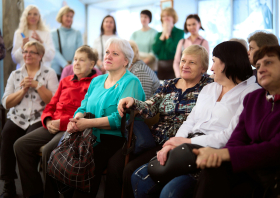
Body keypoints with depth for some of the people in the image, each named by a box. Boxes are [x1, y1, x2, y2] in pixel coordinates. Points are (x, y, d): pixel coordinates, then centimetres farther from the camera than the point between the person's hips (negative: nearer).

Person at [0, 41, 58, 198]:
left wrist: (36, 85, -8)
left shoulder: (49, 73, 9)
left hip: (39, 119, -3)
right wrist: (23, 89, -3)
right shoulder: (15, 74, 18)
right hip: (17, 119, 3)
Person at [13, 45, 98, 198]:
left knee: (48, 150, -32)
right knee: (21, 145, -8)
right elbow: (52, 104, 23)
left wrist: (61, 122, -17)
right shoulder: (66, 81, 22)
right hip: (54, 126, 8)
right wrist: (48, 120, 0)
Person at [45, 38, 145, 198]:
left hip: (113, 140, -6)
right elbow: (83, 108, 17)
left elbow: (120, 118, -16)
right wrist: (75, 121, -6)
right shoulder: (97, 81, 20)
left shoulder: (131, 82, -4)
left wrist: (88, 123, -19)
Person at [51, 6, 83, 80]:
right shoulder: (54, 34, 5)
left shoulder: (77, 34, 10)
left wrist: (73, 65, -13)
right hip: (57, 71, -1)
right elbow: (55, 52, -4)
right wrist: (65, 65, -17)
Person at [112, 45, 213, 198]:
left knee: (131, 170, -21)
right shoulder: (168, 85, 16)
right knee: (114, 163, -14)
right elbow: (150, 108, 4)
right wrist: (133, 102, -17)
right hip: (154, 139, 6)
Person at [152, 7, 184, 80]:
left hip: (173, 66, -4)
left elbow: (173, 49, -13)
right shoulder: (159, 34, 16)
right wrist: (163, 35, 2)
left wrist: (167, 34, -1)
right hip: (161, 66, 5)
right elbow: (155, 50, 1)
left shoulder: (179, 32, 0)